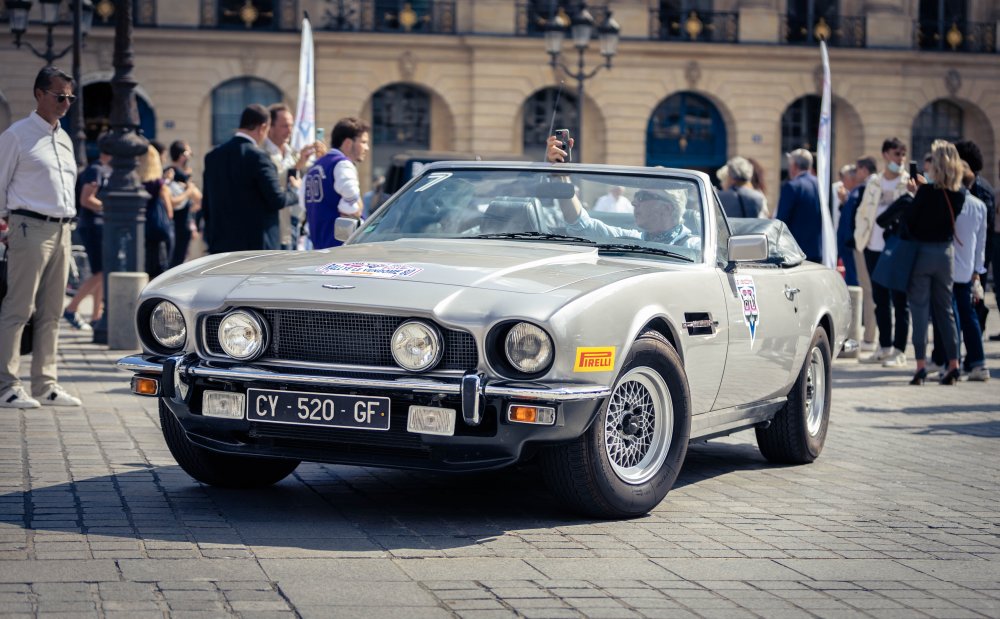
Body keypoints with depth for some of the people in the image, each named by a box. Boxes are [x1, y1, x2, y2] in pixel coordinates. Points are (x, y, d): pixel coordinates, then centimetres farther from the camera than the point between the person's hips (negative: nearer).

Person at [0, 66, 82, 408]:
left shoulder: (64, 140, 19)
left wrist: (67, 220, 17)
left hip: (61, 230, 7)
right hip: (30, 228, -7)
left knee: (51, 312, 8)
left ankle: (45, 383, 13)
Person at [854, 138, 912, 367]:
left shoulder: (909, 183, -1)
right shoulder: (873, 182, 12)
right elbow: (863, 211, 18)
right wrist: (860, 236, 8)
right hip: (874, 248, 5)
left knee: (899, 300, -2)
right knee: (880, 299, 11)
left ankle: (899, 351, 1)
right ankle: (884, 348, 20)